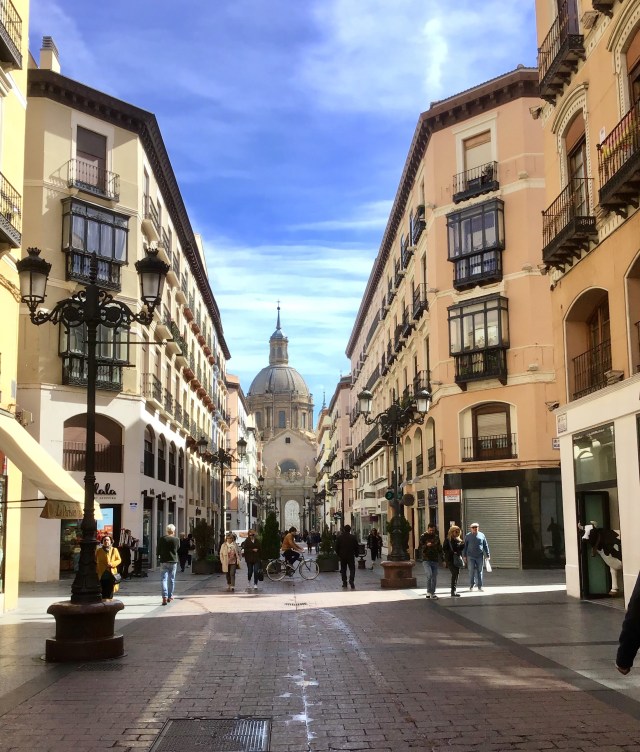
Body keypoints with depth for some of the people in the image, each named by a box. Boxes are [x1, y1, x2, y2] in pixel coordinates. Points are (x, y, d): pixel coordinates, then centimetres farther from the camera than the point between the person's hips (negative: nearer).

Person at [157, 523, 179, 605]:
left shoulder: (162, 539, -6)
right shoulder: (176, 540, -7)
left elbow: (158, 549, 2)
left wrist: (158, 555, 22)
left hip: (164, 561, 0)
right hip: (173, 561, 0)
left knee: (164, 579, -2)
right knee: (171, 579, 13)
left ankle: (164, 597, -17)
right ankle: (170, 597, 21)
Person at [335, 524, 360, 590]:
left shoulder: (339, 537, -2)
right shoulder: (353, 537, -6)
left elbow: (336, 547, 3)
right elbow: (357, 547, -1)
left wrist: (338, 554, 15)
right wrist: (356, 554, 13)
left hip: (342, 556, 1)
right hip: (351, 556, -1)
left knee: (343, 570, 11)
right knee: (352, 569, 3)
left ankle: (344, 583, 10)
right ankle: (351, 583, -12)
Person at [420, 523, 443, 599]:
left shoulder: (436, 537, 11)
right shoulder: (423, 536, 0)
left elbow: (440, 548, 17)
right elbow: (420, 547, -4)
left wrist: (442, 558, 11)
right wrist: (426, 545, -23)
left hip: (435, 560, 4)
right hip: (426, 560, -4)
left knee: (434, 578, 4)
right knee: (429, 574, -20)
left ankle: (432, 593, 15)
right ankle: (429, 591, -5)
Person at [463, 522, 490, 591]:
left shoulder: (482, 535, 5)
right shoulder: (468, 536, 3)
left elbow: (485, 546, 9)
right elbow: (464, 546, 5)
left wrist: (487, 555, 6)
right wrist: (464, 556, 2)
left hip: (480, 556, 1)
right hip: (471, 557, -1)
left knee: (479, 571, 4)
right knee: (472, 571, 0)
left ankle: (479, 586, 9)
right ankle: (471, 585, 13)